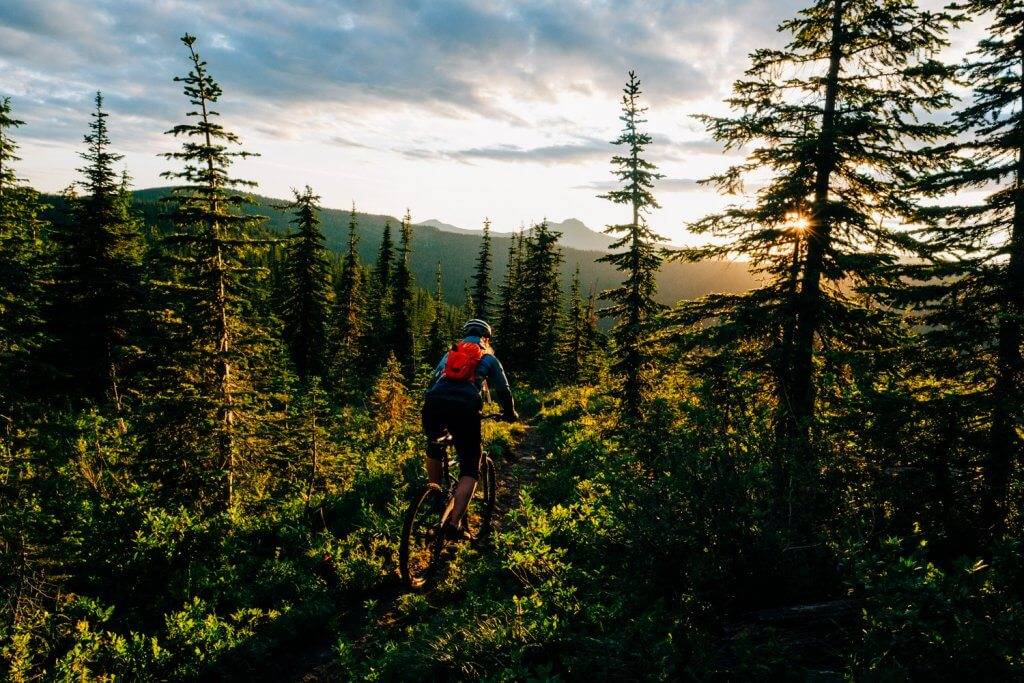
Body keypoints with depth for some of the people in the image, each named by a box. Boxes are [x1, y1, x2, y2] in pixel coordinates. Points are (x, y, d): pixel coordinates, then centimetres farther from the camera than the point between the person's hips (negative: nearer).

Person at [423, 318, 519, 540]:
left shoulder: (449, 354, 33)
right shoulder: (488, 358, 25)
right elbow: (503, 390, 25)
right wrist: (510, 414, 43)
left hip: (434, 404, 3)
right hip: (465, 409, -3)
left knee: (434, 450, 35)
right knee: (470, 470, 6)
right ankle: (454, 524, -7)